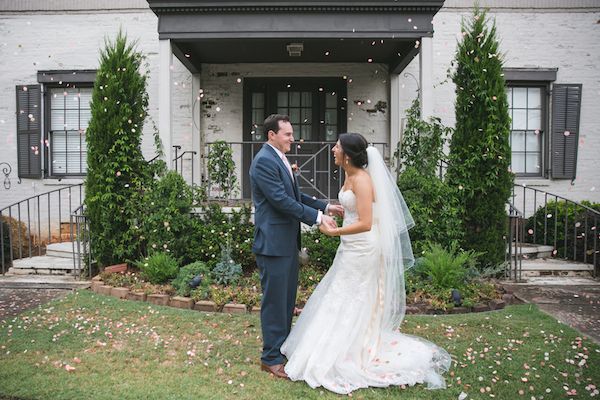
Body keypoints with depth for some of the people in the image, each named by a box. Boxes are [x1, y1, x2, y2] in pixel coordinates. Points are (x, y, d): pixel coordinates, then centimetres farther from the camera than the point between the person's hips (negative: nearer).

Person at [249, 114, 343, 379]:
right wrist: (318, 217, -20)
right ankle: (271, 358, 14)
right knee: (274, 300, 0)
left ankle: (283, 345, 34)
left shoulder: (280, 159, 15)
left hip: (288, 241, 10)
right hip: (273, 241, -10)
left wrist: (326, 207, 9)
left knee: (287, 298, 18)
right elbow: (282, 200, -22)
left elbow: (296, 195, 18)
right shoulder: (264, 161, -16)